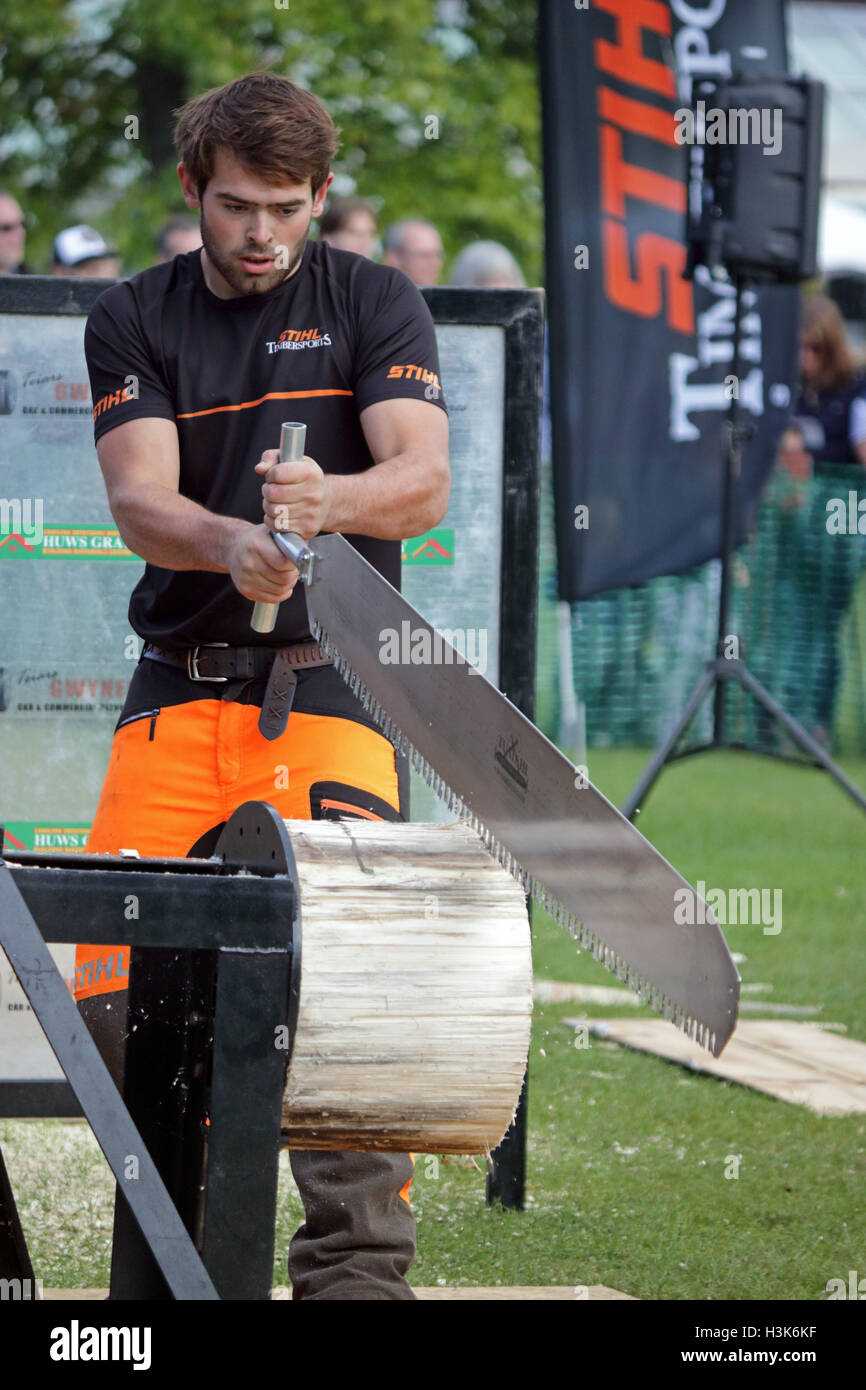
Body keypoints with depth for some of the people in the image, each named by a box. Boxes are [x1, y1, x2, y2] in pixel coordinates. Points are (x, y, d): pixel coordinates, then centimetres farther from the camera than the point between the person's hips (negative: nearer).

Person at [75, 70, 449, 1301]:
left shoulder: (373, 303, 4)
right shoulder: (133, 322, 8)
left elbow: (423, 482, -9)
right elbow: (140, 501, -6)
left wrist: (327, 500, -31)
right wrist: (233, 544, -28)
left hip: (331, 689, -2)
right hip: (178, 691, 2)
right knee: (113, 991, -6)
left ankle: (357, 1268, -10)